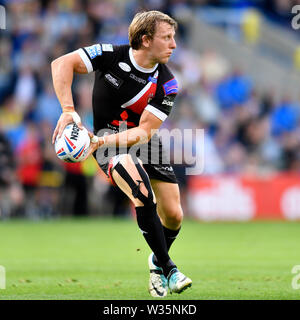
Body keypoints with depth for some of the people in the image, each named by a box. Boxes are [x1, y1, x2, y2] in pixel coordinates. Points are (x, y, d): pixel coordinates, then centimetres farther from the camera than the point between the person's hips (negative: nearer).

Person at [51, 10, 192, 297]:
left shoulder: (166, 84, -14)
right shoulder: (112, 56, -18)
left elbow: (145, 131, -19)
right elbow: (62, 63, -19)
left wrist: (102, 141, -33)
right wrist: (68, 110, -30)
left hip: (146, 142, 4)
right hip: (108, 139, -3)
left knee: (173, 216, -1)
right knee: (143, 195, -29)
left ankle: (157, 261, 32)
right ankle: (167, 269, -16)